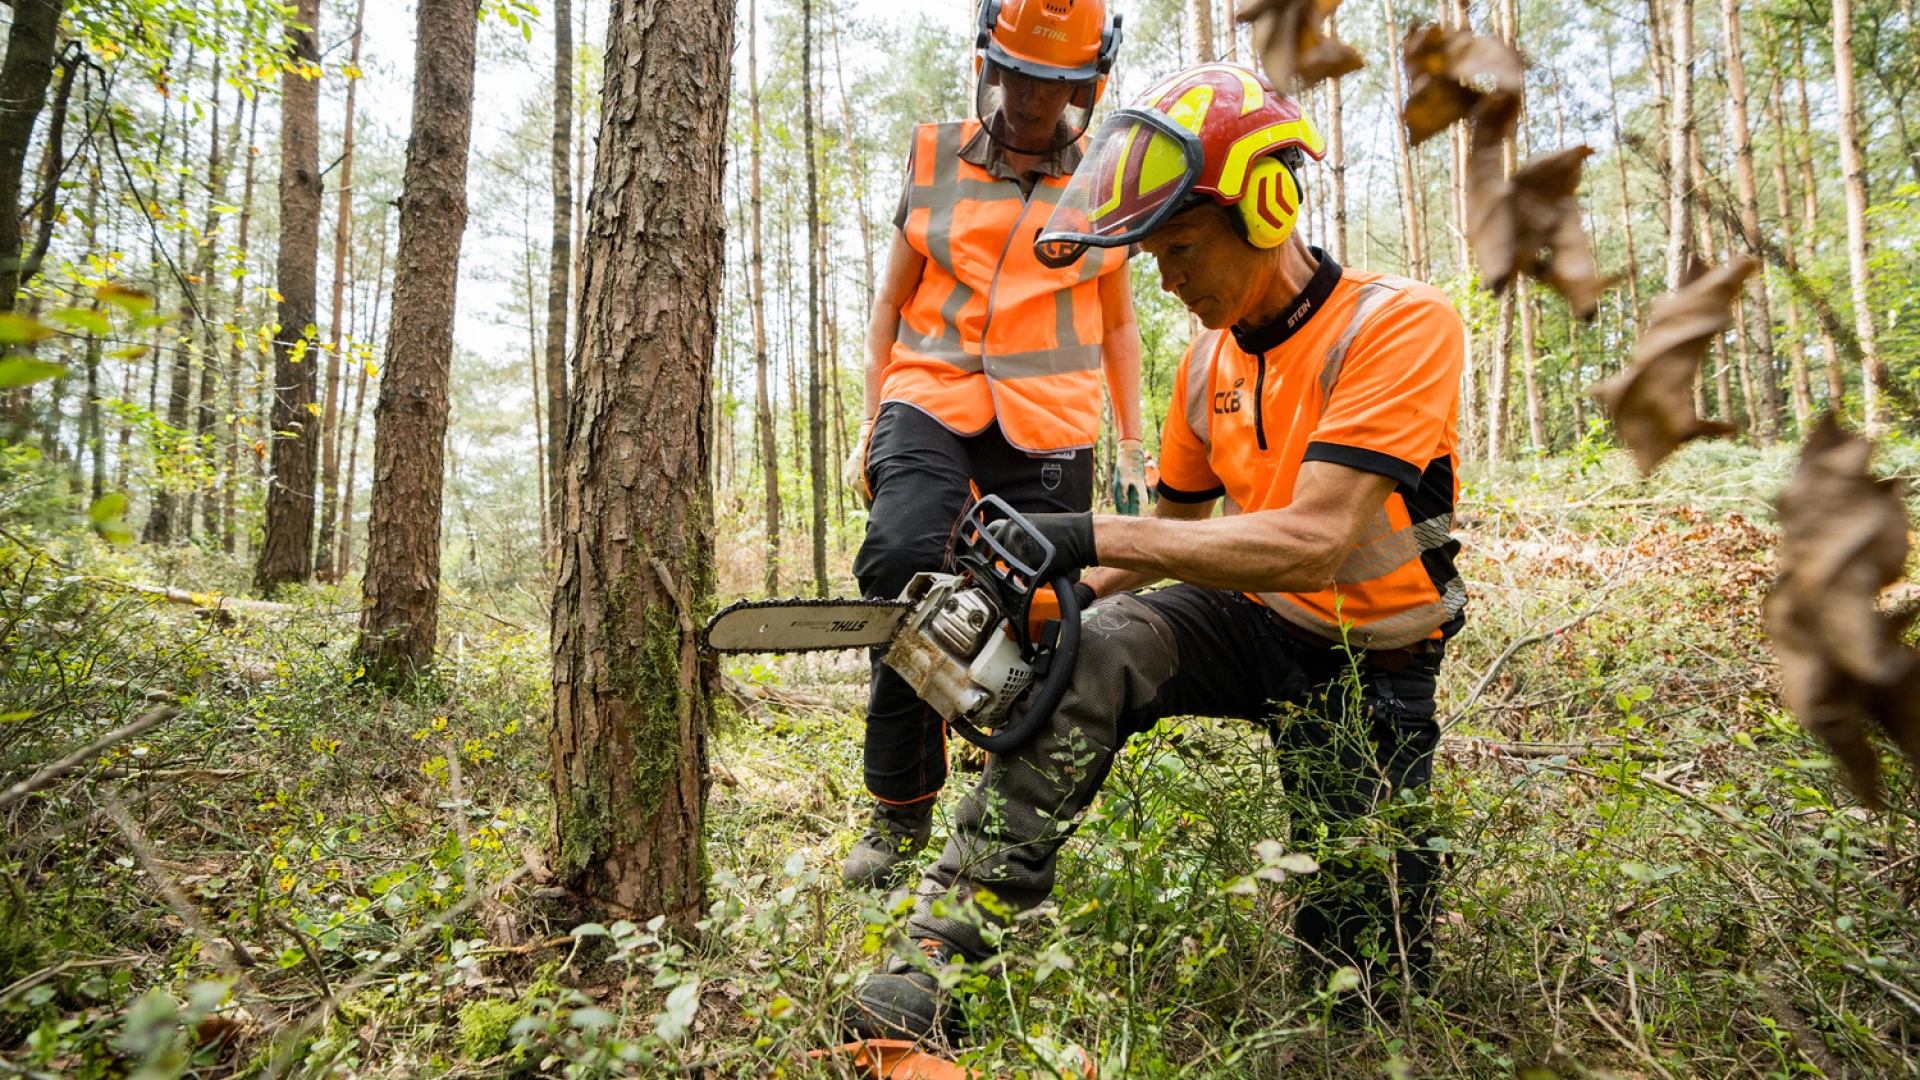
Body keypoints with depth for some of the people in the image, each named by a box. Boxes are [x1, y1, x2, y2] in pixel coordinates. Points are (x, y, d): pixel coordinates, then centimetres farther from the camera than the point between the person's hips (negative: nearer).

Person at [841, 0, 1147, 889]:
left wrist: (1133, 452, 15)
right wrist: (870, 426, 9)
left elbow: (1117, 324, 19)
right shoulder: (936, 158, 10)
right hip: (931, 402, 0)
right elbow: (892, 299, 14)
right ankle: (901, 809, -10)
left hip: (1048, 427, 1)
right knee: (904, 560, -25)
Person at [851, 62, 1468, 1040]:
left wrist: (1089, 536, -39)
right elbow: (1174, 523, 11)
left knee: (1366, 960, 3)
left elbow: (1315, 544, -34)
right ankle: (948, 947, -27)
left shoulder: (1401, 324, -23)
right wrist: (1059, 589, -7)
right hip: (1249, 622, 4)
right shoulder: (1208, 364, -2)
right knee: (1083, 654, -27)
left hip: (1366, 666, -4)